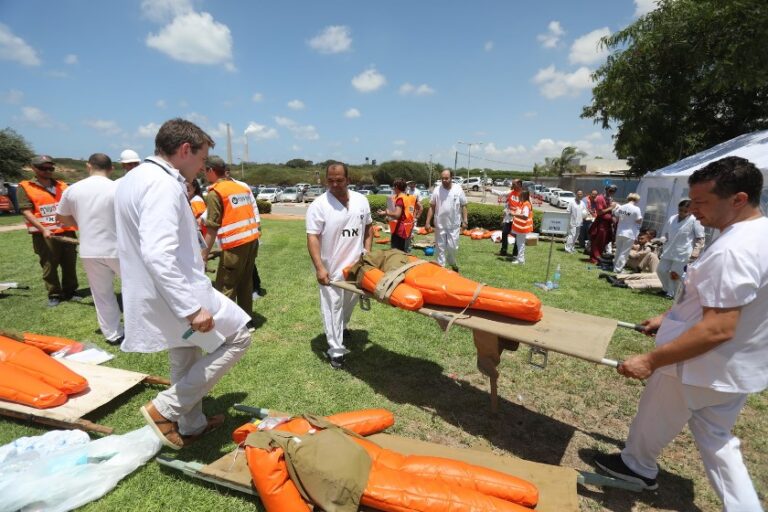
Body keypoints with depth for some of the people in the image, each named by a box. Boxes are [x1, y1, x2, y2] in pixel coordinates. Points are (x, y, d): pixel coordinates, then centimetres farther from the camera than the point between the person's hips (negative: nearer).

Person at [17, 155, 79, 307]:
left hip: (67, 232, 4)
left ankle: (69, 292, 19)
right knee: (49, 266, 2)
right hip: (44, 235, -3)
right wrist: (43, 229, -18)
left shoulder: (62, 186, 13)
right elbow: (27, 212, -7)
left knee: (70, 264, 7)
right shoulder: (25, 187, 0)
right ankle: (54, 295, 12)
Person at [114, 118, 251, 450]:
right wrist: (192, 308, -30)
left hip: (154, 295, 10)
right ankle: (165, 408, 7)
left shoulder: (133, 179, 11)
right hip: (176, 294, -10)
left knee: (185, 360, 23)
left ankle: (191, 426, 40)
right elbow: (157, 254, -32)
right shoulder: (164, 185, -22)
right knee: (238, 337, 4)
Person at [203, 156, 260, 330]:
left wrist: (204, 256, -6)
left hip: (235, 245, -7)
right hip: (252, 240, 8)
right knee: (246, 283, 17)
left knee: (225, 288, 2)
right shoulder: (242, 187, 15)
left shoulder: (214, 193, -6)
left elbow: (212, 227, -10)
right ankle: (247, 321, 26)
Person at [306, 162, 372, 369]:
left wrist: (367, 253, 1)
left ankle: (342, 328, 50)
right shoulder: (319, 205, -13)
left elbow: (368, 228, 12)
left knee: (350, 302, 23)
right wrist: (319, 267, -25)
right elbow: (312, 237, -17)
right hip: (331, 267, -5)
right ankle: (336, 350, 12)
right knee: (332, 307, 2)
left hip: (356, 265, 5)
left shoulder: (361, 201, 1)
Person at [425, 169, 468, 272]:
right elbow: (431, 207, 0)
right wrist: (428, 222, -4)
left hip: (454, 224, 0)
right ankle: (441, 267, 19)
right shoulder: (437, 189, -4)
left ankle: (453, 263, 30)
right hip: (440, 224, 1)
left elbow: (463, 206, 2)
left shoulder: (458, 189, -4)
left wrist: (464, 221, -2)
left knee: (452, 247, 2)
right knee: (440, 247, 7)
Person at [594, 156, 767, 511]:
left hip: (701, 368, -8)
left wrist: (650, 361, -30)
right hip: (737, 369, 9)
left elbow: (718, 329, -33)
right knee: (716, 439, 24)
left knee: (654, 419, 18)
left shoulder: (732, 250, -30)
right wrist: (670, 318, 18)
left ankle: (636, 465, 43)